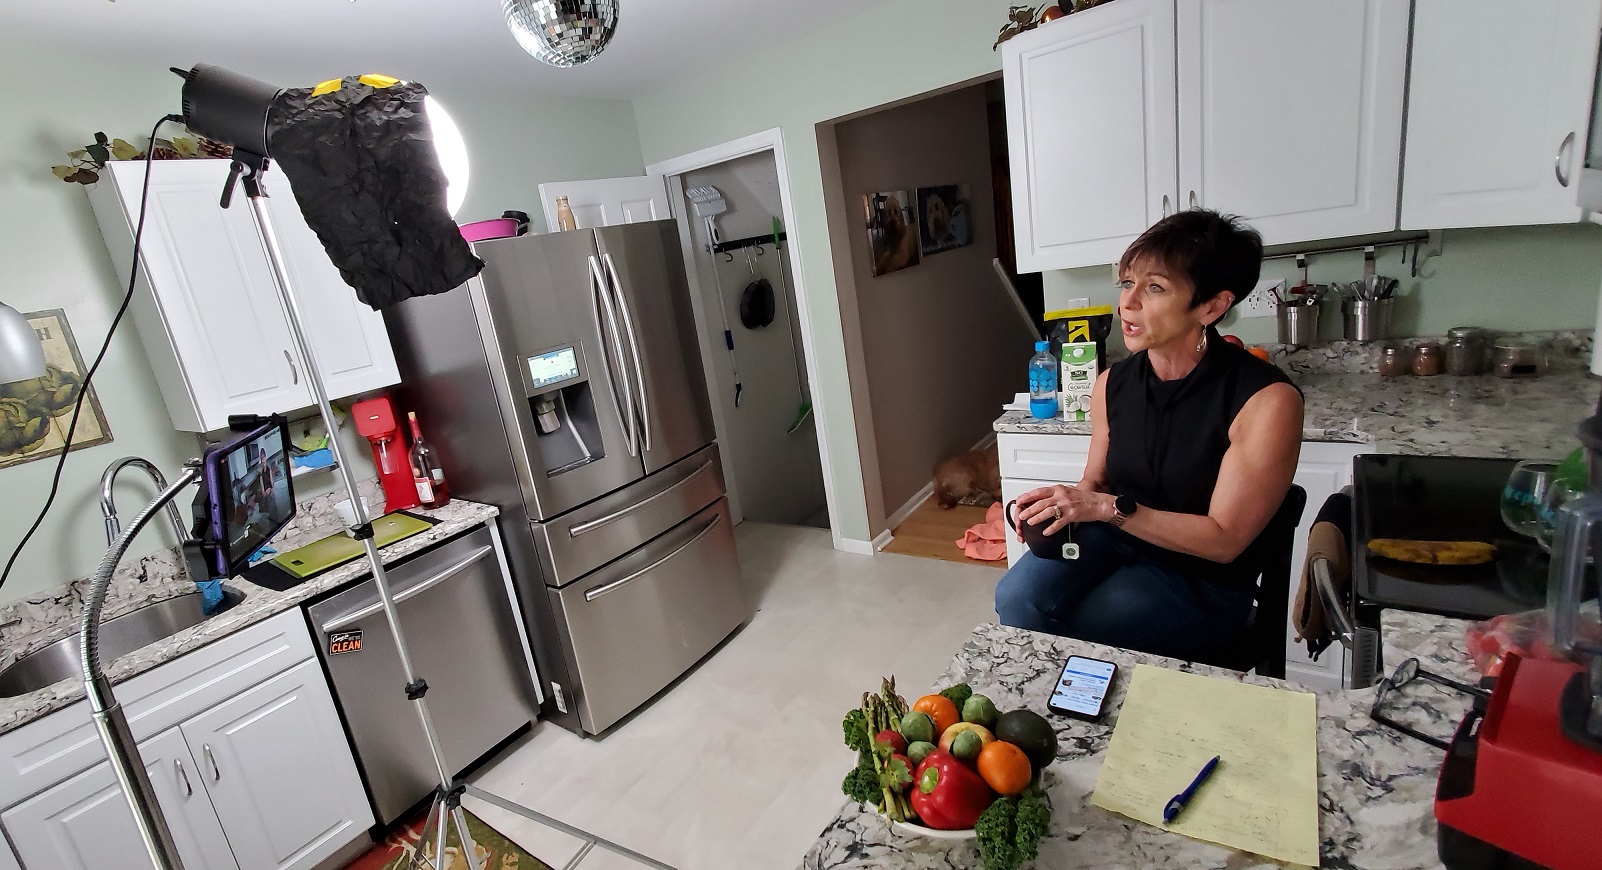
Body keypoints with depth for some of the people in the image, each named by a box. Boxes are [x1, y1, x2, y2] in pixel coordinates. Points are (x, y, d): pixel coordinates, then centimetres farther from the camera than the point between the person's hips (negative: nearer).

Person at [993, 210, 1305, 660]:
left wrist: (1110, 508, -27)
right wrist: (1062, 504, -14)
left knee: (1059, 630, -21)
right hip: (1114, 540, 4)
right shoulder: (1113, 384, -3)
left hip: (1202, 580, -4)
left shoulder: (1267, 401, -20)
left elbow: (1224, 540, -18)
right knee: (1016, 598, -22)